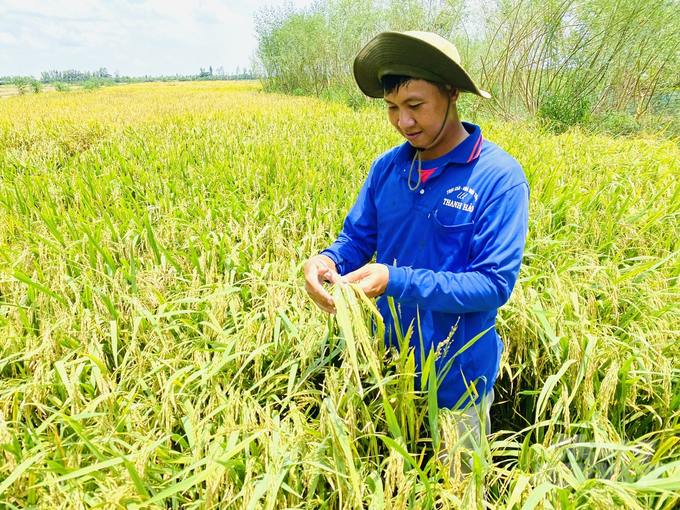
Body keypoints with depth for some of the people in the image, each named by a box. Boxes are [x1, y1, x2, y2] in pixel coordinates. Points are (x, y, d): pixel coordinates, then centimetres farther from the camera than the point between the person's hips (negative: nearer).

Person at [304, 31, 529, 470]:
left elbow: (496, 284, -22)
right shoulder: (387, 167, -3)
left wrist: (397, 281, -32)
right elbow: (357, 238, 3)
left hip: (457, 379, -4)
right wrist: (328, 260, -21)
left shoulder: (500, 178, -20)